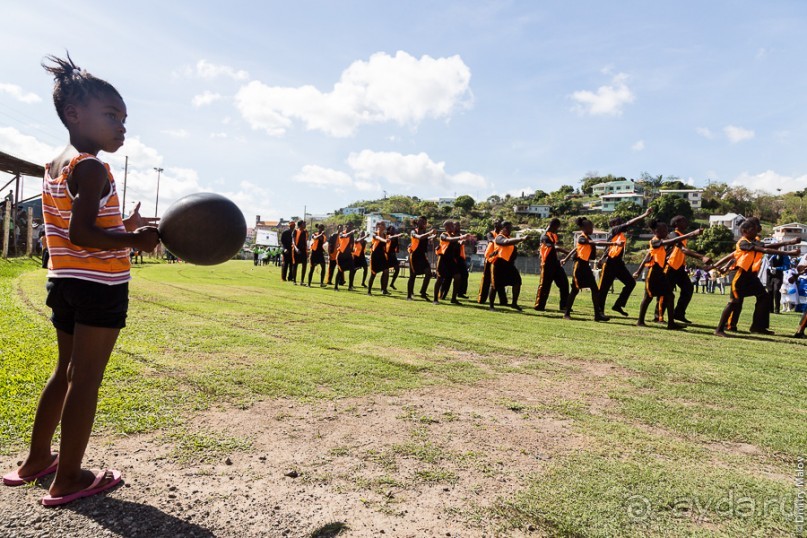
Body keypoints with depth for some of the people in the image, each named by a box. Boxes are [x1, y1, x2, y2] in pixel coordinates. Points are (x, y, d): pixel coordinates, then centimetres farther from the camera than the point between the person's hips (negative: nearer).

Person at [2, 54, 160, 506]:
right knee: (86, 379, -1)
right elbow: (81, 234, -24)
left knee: (67, 371, 20)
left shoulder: (55, 166, 15)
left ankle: (37, 459, 32)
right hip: (100, 286, -9)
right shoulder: (92, 167, -14)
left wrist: (123, 231, 13)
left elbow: (71, 231, 15)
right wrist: (137, 239, -20)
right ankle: (68, 479, 9)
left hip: (64, 281, 9)